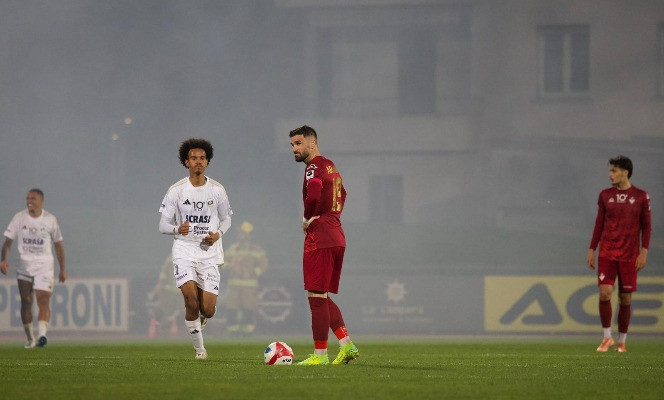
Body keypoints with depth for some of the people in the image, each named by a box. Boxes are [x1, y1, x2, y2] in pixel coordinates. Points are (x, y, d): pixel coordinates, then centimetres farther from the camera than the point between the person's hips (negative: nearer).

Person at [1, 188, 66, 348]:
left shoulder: (50, 219, 0)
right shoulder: (19, 218, 0)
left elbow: (58, 245, 9)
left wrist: (63, 269, 10)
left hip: (45, 265, -2)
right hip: (24, 264, 2)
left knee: (43, 301, -16)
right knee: (26, 302, 5)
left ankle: (42, 334, -28)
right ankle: (30, 338, 16)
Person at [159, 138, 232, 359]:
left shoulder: (217, 190, 3)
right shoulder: (176, 190, -2)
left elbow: (226, 219, 16)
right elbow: (163, 225, 1)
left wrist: (218, 234, -6)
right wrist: (177, 229, -21)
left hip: (209, 252, 1)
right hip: (184, 248, -1)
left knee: (208, 309, -6)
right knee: (190, 296, -23)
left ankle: (198, 323, 34)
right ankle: (199, 347, -4)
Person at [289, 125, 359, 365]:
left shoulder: (314, 167, -10)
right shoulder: (331, 166, 19)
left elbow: (314, 194, -29)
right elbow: (342, 195, 33)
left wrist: (308, 219, -12)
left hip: (319, 238, -9)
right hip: (336, 236, 9)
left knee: (316, 296, -6)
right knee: (322, 297, 14)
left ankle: (320, 355, -5)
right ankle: (347, 344, 7)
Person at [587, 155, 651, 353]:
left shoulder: (640, 196, 1)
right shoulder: (605, 195, 7)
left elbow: (646, 226, 3)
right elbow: (599, 224, 12)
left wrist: (644, 252, -6)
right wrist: (591, 250, 7)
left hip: (629, 255, -1)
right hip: (607, 253, 1)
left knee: (625, 299, 2)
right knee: (604, 293, -13)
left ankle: (621, 341, 15)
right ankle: (607, 337, 0)